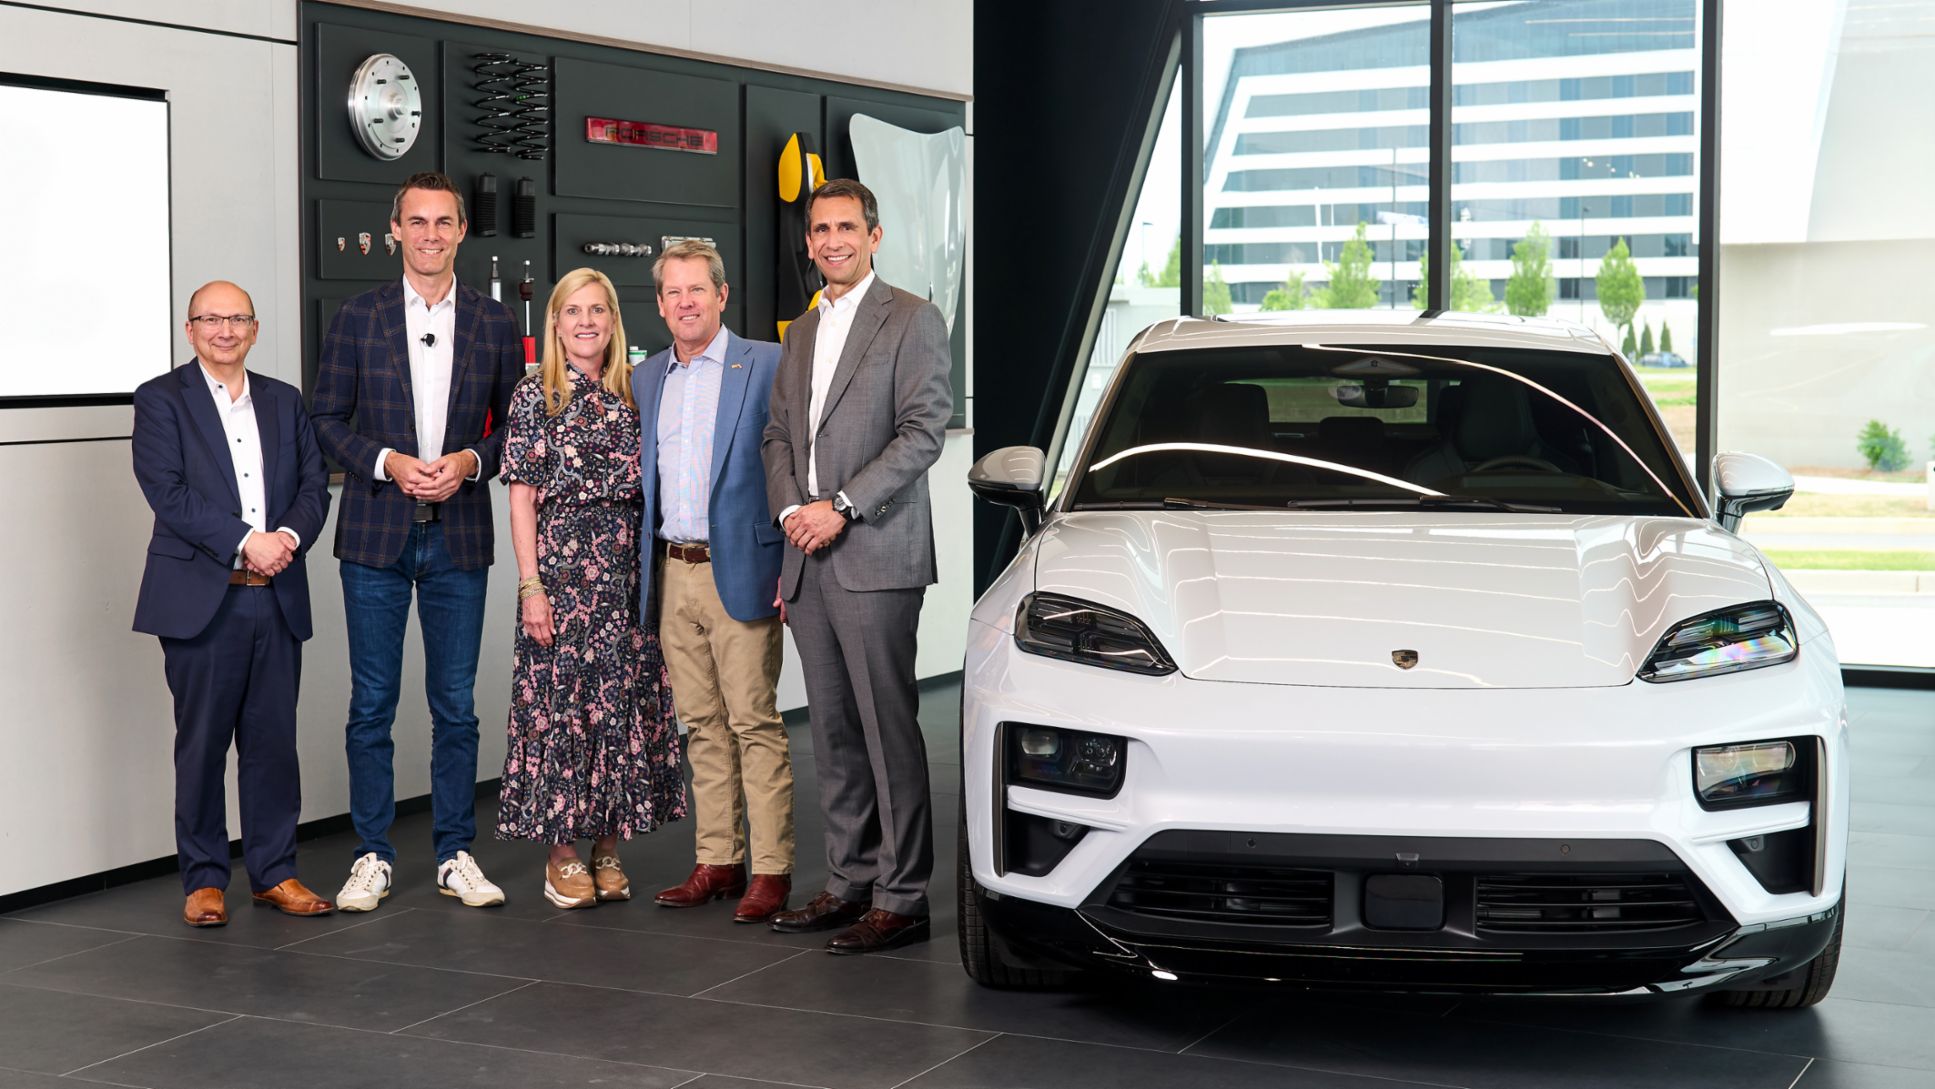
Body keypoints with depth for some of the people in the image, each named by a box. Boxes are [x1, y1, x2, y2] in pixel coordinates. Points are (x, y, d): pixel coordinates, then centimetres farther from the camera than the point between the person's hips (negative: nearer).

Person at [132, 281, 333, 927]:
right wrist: (246, 543, -17)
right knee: (202, 744, 2)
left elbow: (314, 486, 9)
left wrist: (289, 537, -12)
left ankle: (274, 872, 16)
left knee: (273, 740, 7)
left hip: (278, 600, 4)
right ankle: (204, 879, 12)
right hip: (200, 600, -4)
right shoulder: (161, 401, 1)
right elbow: (169, 493, -10)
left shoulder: (285, 402, 15)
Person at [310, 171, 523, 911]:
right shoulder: (357, 319, 3)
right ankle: (372, 856, 12)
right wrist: (387, 462, -13)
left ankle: (456, 854, 14)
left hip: (459, 538, 1)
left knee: (455, 704, 5)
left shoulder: (495, 323, 7)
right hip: (376, 533, -1)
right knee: (371, 703, 3)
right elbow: (326, 419, 3)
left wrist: (471, 460, -10)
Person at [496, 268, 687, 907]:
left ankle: (608, 847, 16)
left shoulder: (632, 396, 11)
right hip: (560, 563, -4)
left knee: (624, 699, 6)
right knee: (559, 698, -1)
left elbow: (647, 489, 14)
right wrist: (531, 585, -11)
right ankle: (562, 854, 7)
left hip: (625, 567, 4)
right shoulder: (535, 397, -1)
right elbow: (522, 497, -4)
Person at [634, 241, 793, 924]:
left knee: (755, 724, -5)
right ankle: (716, 862, 17)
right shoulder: (647, 379, 15)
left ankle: (770, 870, 0)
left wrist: (791, 571, -12)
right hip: (672, 577, 6)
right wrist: (643, 577, 13)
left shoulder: (766, 365, -3)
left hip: (739, 572, -6)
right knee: (702, 726, 10)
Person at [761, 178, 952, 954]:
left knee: (888, 728, -6)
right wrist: (789, 509, 0)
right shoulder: (802, 332, 20)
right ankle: (850, 881, 18)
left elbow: (924, 430, -11)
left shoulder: (911, 320, -2)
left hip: (875, 558, -7)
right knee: (833, 730, 10)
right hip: (808, 564, 7)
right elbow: (779, 432, 19)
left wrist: (843, 507, -15)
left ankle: (903, 897, -2)